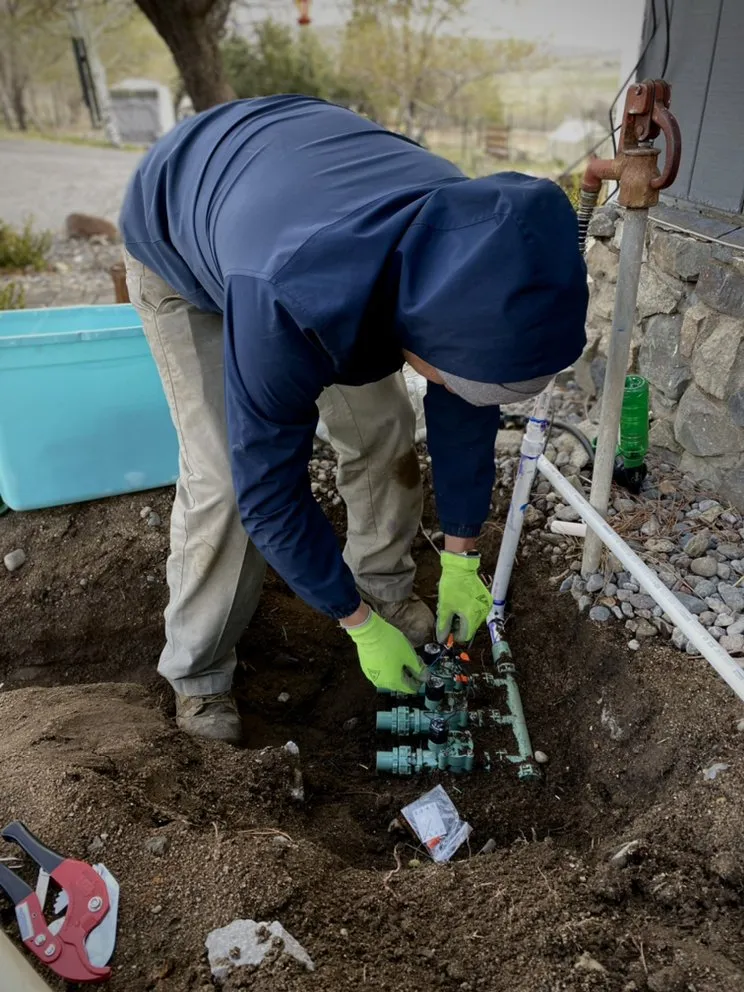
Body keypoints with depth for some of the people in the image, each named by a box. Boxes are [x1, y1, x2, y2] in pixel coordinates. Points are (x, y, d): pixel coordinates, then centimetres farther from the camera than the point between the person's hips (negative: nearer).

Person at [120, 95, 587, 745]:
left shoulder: (470, 256, -29)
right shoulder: (286, 303, -47)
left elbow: (466, 408, -13)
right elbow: (270, 491, -34)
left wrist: (461, 560, -6)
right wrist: (360, 625, -22)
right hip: (180, 246, -4)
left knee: (383, 429, -3)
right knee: (222, 476, -14)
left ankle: (386, 587, 21)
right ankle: (197, 670, 7)